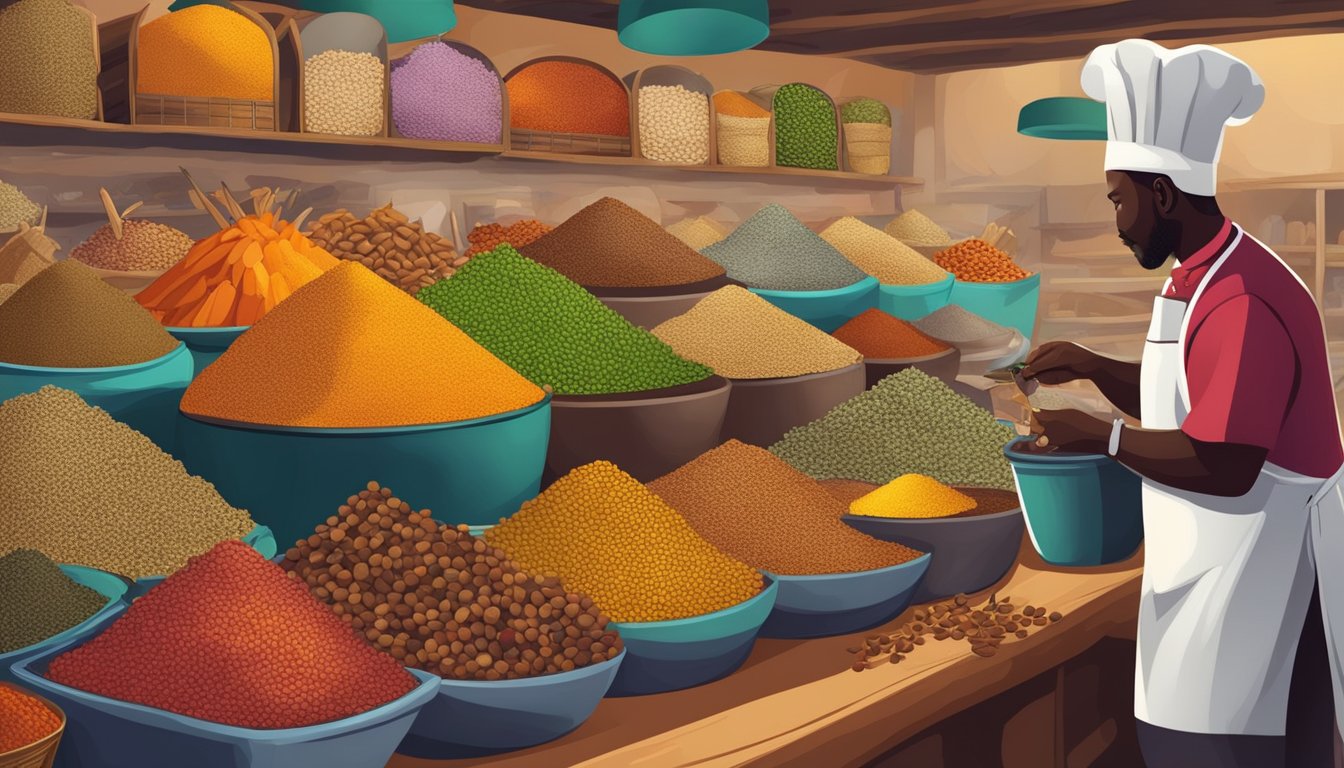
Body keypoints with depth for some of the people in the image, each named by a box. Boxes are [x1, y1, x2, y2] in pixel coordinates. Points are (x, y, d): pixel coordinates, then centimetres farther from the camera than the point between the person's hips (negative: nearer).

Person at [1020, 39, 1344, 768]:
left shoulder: (1243, 300, -24)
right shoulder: (1195, 280, 10)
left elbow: (1223, 466, -28)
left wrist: (1101, 436, -18)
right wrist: (1090, 366, 7)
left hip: (1256, 569, -10)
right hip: (1211, 563, 10)